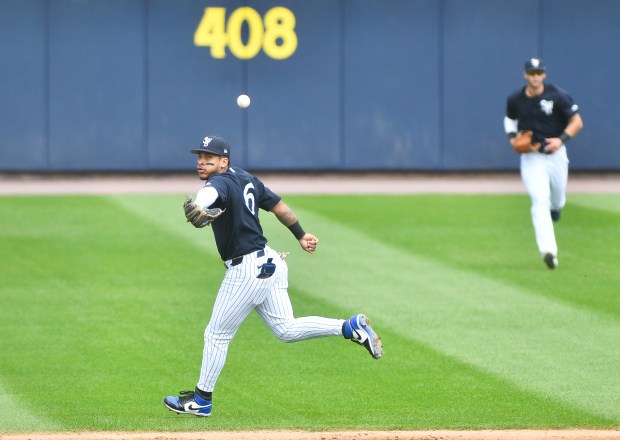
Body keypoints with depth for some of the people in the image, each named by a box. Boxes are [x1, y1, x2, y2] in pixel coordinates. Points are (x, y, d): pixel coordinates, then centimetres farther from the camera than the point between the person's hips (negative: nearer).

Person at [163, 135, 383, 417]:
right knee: (286, 330, 12)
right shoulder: (246, 179, 11)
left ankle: (201, 400, 14)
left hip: (246, 271, -9)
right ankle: (351, 327, 2)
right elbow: (277, 205, 19)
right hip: (269, 262, 9)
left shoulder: (220, 183, -17)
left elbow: (211, 193, -42)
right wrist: (300, 234, 29)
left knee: (217, 335, 4)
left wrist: (197, 209, -64)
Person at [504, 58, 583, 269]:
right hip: (531, 156, 0)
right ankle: (548, 250, -26)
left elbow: (577, 122, -8)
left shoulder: (557, 96, -12)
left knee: (557, 194, 19)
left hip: (556, 155, 0)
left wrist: (562, 139, -24)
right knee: (540, 200, -16)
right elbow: (510, 119, 17)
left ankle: (555, 206, 61)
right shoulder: (515, 100, -4)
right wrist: (512, 138, -2)